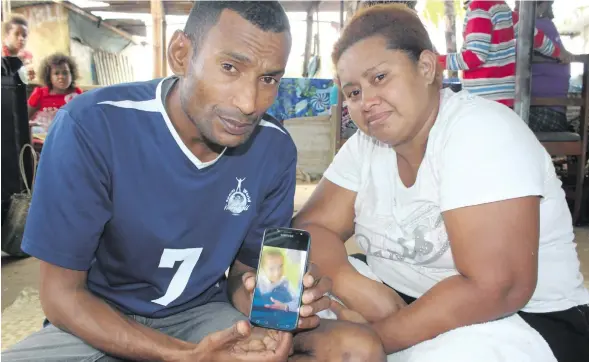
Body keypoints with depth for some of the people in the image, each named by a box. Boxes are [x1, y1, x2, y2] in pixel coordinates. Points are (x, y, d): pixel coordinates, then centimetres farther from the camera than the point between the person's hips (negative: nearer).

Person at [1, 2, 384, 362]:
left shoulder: (275, 149, -11)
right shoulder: (92, 125, -21)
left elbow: (245, 273, 0)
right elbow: (61, 295, -15)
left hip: (204, 315, 3)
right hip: (100, 323, -2)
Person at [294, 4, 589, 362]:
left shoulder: (480, 132, -20)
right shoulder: (366, 145, -1)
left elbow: (494, 288, -27)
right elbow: (308, 228, -4)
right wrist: (355, 288, -22)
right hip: (404, 303, 6)